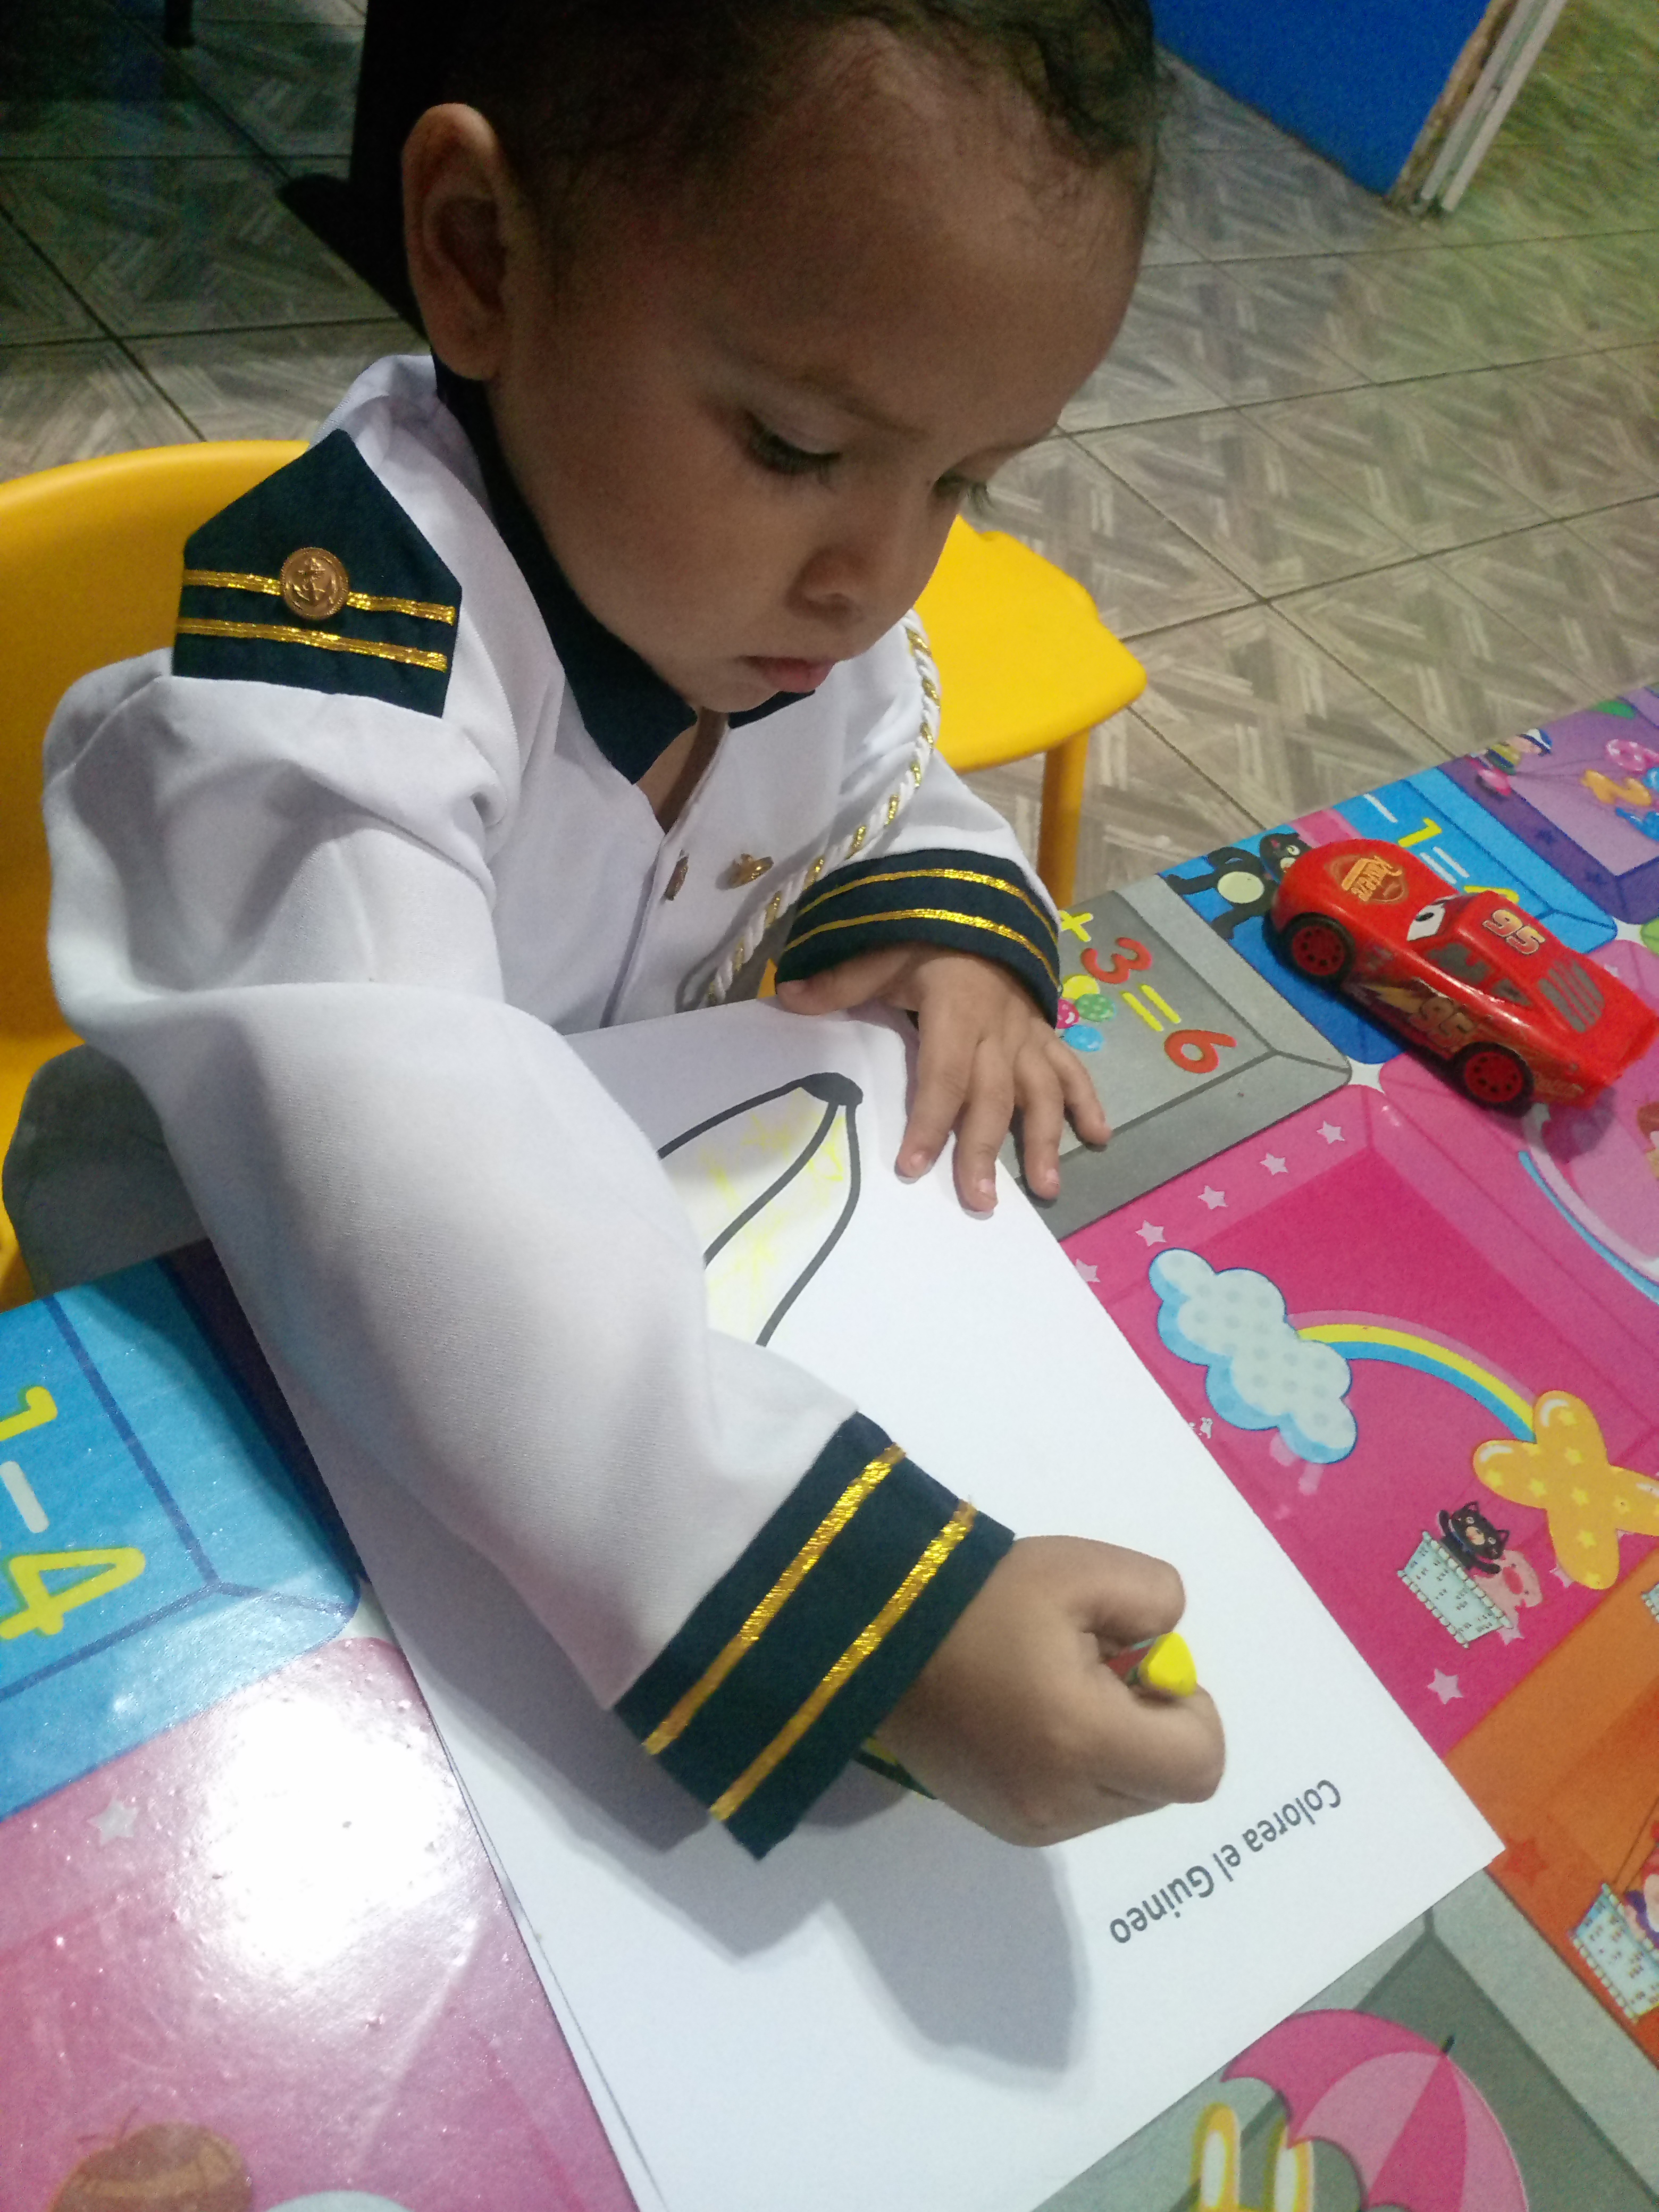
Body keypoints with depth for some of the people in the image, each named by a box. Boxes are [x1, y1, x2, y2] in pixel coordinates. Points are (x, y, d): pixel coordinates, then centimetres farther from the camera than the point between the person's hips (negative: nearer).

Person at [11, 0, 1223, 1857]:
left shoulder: (822, 605, -12)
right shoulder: (339, 639, -35)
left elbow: (885, 790, 7)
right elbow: (404, 1187, -47)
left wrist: (946, 924, -17)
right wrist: (876, 1613, -53)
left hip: (667, 1237, 6)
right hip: (263, 1341, -6)